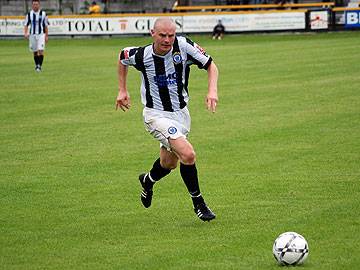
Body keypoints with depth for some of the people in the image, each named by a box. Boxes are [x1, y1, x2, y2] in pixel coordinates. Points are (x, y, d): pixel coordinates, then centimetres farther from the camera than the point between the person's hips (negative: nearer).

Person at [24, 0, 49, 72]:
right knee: (35, 52, 9)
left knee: (41, 50, -15)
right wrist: (25, 33, -12)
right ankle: (36, 65, 25)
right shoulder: (29, 14, 3)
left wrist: (46, 36, 3)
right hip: (32, 35, 2)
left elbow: (46, 26, 6)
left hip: (41, 34, -2)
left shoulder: (43, 14, 1)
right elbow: (26, 25, 5)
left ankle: (40, 66, -12)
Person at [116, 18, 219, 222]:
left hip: (181, 112, 4)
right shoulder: (141, 55, -18)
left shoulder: (184, 46, -16)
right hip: (157, 115, -4)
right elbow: (122, 57, 6)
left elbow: (211, 65, -6)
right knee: (188, 154, -23)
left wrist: (212, 90, -22)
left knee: (169, 164, 18)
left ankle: (148, 181, 53)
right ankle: (198, 203, -4)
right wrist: (123, 90, 9)